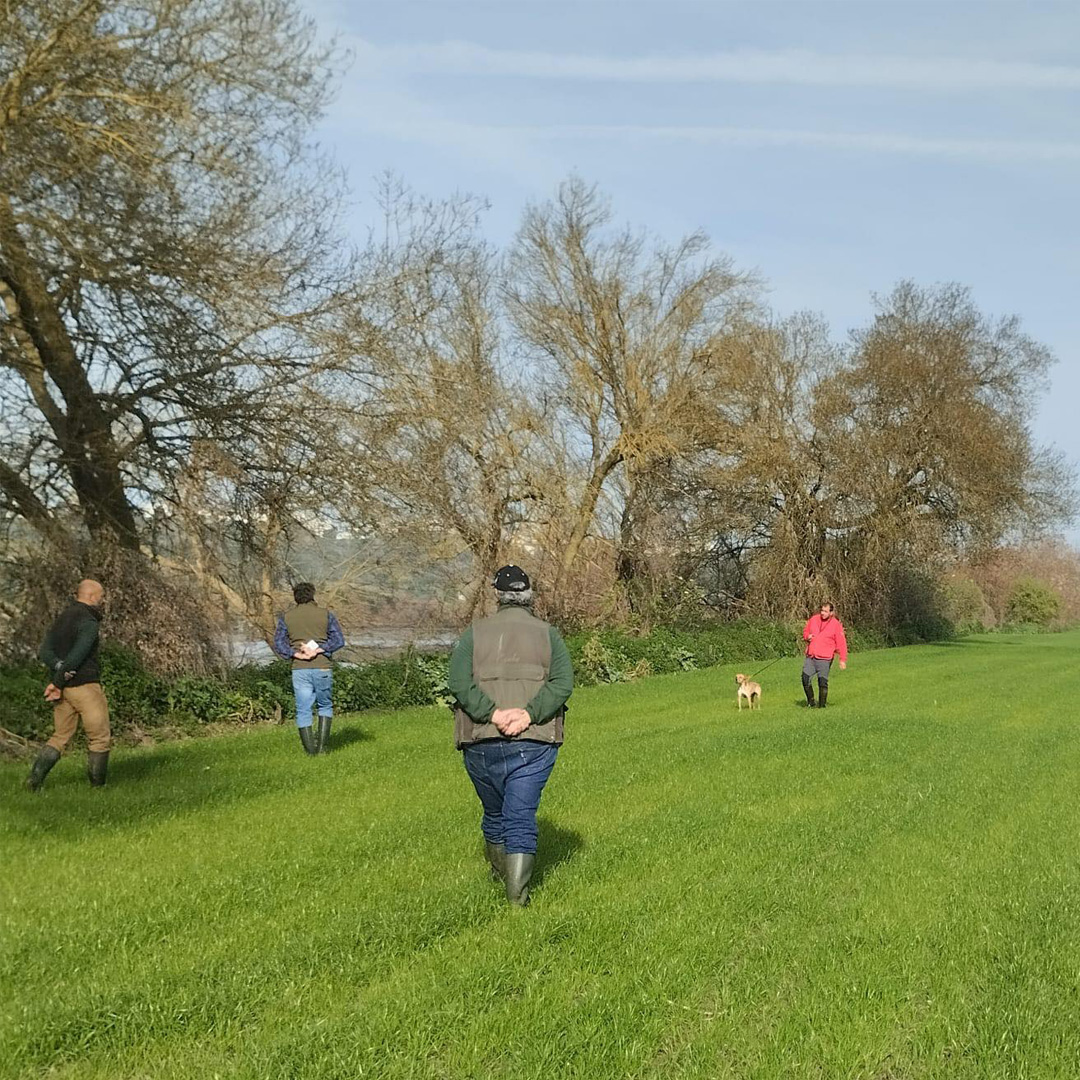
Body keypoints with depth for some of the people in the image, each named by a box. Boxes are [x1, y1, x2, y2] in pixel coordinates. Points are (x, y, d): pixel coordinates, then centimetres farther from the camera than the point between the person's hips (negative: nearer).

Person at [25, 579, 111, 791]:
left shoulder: (61, 619, 15)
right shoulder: (88, 622, -13)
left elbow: (44, 651, 3)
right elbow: (77, 656, -22)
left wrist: (59, 667, -13)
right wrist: (57, 683, -15)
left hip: (64, 689, 8)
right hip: (85, 686, -8)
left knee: (60, 738, 14)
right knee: (99, 738, 3)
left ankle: (34, 780, 2)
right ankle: (97, 787, 8)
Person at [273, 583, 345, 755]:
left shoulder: (286, 617, 7)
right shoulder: (326, 614, 4)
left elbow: (279, 643, -1)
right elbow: (339, 640, -5)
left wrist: (296, 654, -8)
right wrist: (319, 650, -10)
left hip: (299, 670, 0)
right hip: (322, 668, 0)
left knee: (303, 710, 5)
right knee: (325, 706, 15)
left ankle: (310, 750, 1)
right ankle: (322, 746, 5)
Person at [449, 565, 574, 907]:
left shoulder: (475, 632, 6)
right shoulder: (548, 634, 6)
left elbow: (458, 682, -10)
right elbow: (563, 683, -9)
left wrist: (492, 713, -15)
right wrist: (529, 714, -16)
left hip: (481, 742, 1)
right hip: (533, 742, -1)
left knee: (494, 813, 21)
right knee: (521, 816, 1)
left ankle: (499, 872, 40)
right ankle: (517, 891, -12)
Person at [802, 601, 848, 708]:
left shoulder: (836, 625, -5)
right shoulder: (813, 619, 7)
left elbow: (841, 643, -6)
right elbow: (805, 631, 23)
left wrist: (843, 659, -11)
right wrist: (807, 637, -1)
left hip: (824, 659, -4)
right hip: (810, 656, 4)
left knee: (823, 682, -2)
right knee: (805, 678, -2)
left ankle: (822, 705, 7)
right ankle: (811, 701, 14)